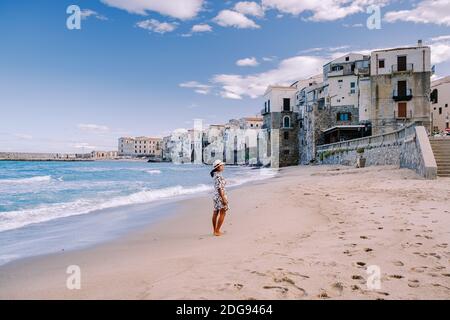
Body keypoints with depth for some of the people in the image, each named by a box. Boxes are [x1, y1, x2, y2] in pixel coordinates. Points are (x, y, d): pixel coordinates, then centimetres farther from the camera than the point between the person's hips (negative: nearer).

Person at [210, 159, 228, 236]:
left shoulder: (216, 175, 11)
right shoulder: (218, 176, -19)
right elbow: (219, 188, -22)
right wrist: (223, 199, -21)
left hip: (215, 195, 10)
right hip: (220, 196, -10)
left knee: (215, 213, 12)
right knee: (222, 213, -3)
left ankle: (215, 231, 20)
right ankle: (217, 231, -1)